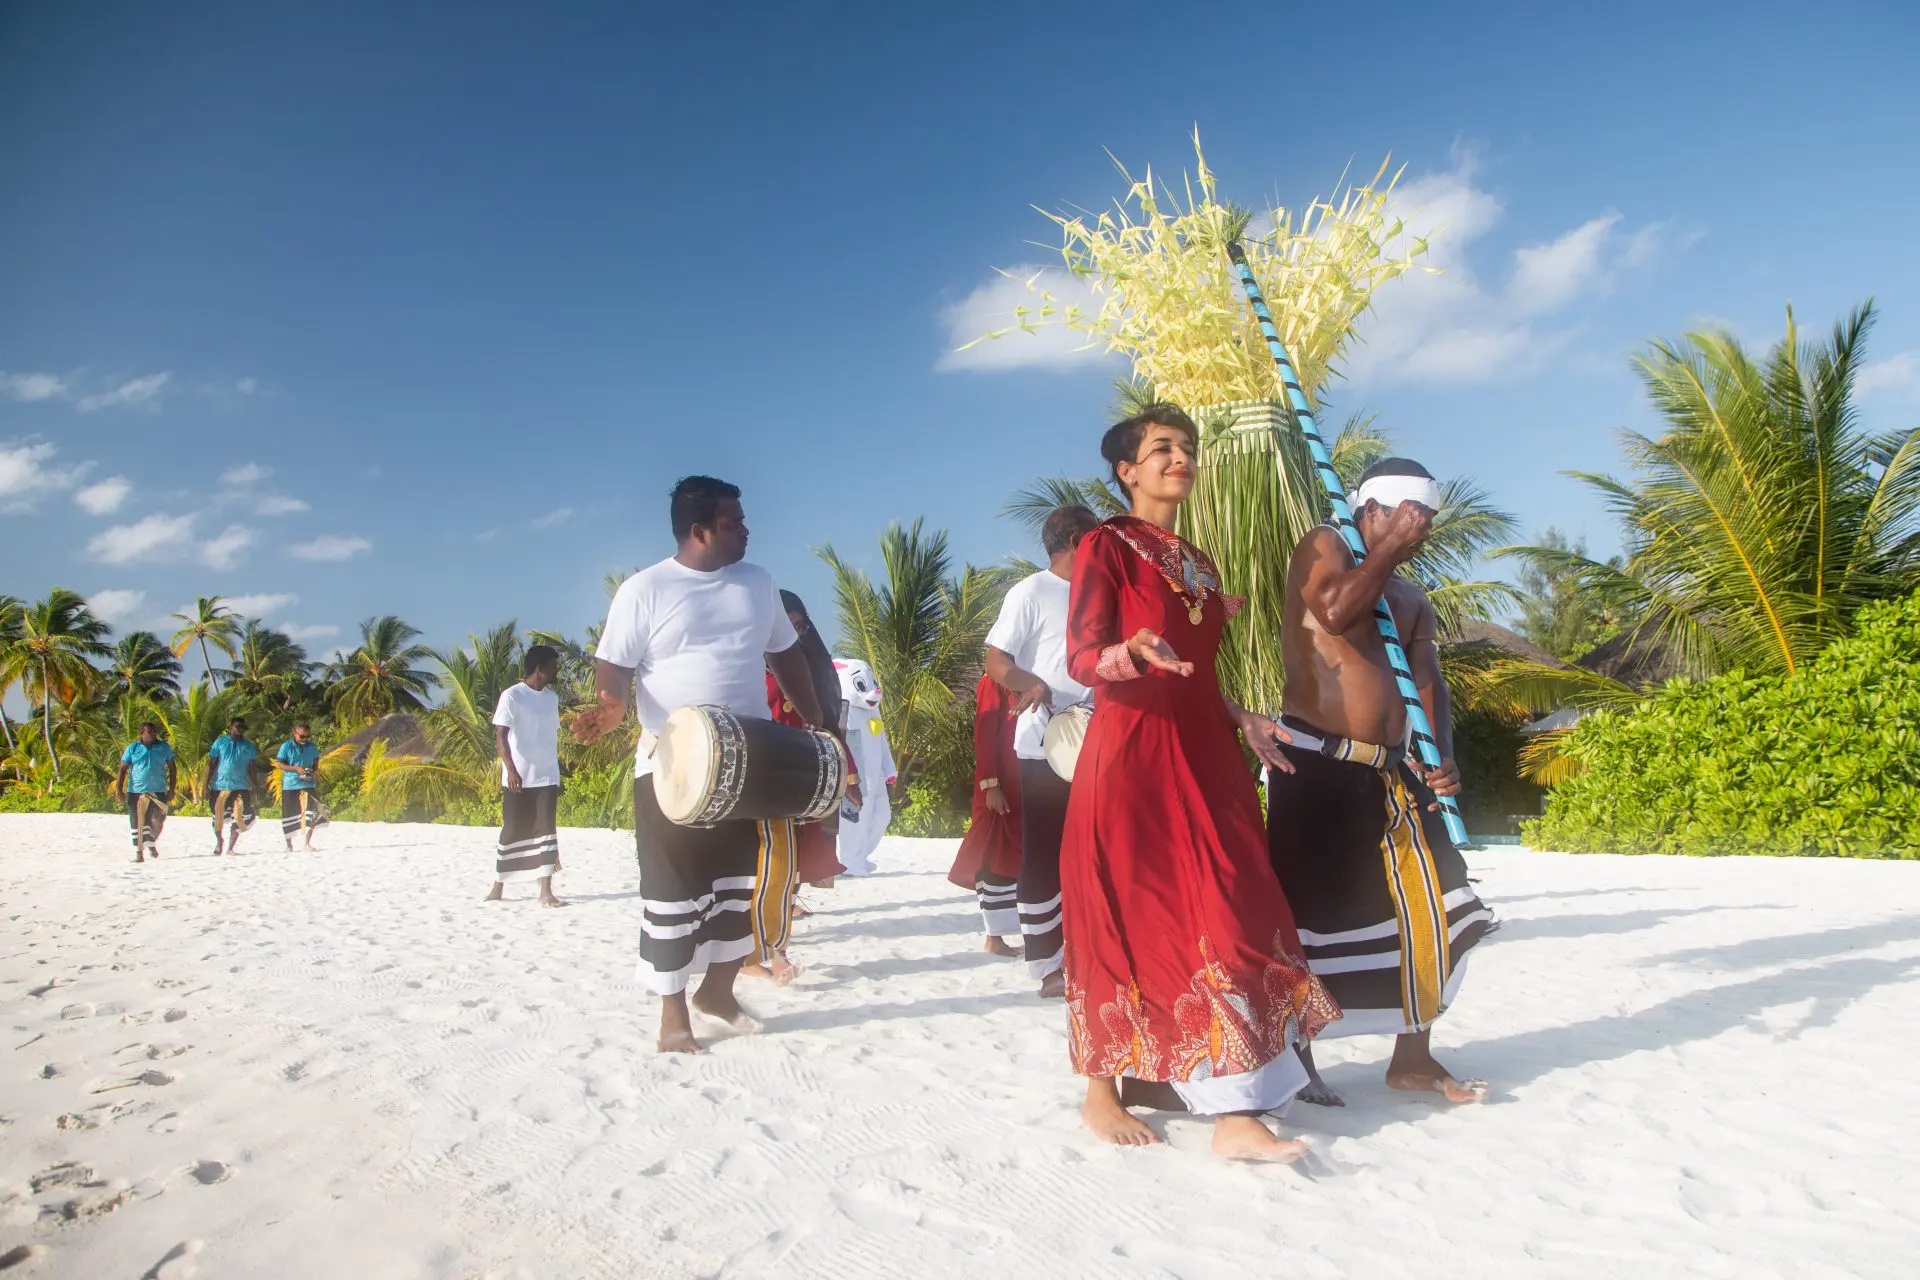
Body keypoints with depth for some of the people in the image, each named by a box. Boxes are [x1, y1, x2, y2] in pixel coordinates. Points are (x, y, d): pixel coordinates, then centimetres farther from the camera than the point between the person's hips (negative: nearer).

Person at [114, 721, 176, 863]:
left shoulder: (164, 748, 5)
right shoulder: (132, 748, 2)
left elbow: (172, 769, 11)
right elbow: (122, 770, 3)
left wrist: (171, 790, 5)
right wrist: (119, 790, -6)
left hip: (158, 791, 0)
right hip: (136, 791, 0)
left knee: (157, 821, -5)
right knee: (137, 824, 4)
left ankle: (151, 843, 25)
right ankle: (139, 853, 14)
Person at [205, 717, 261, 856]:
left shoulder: (248, 746, 10)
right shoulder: (220, 742, 5)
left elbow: (252, 768, 11)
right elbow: (211, 764, 5)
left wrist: (254, 789, 6)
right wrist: (206, 785, -1)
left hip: (240, 787, 0)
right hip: (219, 786, 0)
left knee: (239, 816, -7)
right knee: (218, 817, 9)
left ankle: (230, 847, 4)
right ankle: (219, 842, 31)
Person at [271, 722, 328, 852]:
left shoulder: (312, 747, 5)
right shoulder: (286, 746, -4)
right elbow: (278, 764, -4)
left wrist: (313, 772, -4)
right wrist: (296, 769, -15)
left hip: (308, 784, 1)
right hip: (289, 785, -1)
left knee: (310, 812, -13)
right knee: (288, 816, 6)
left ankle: (306, 843, -7)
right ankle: (289, 844, 21)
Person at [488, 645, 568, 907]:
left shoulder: (552, 697, 11)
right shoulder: (512, 696, -8)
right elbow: (500, 736, -13)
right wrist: (511, 770, -23)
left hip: (547, 777, 4)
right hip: (518, 778, -4)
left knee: (547, 831, -2)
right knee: (512, 832, 6)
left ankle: (546, 892, -3)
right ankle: (498, 886, 22)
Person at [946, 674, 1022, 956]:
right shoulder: (994, 681, -2)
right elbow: (984, 733, -10)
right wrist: (990, 784, -18)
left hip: (1026, 784, 6)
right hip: (1000, 785, -6)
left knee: (1018, 857, 8)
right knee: (996, 857, -4)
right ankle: (994, 936, 0)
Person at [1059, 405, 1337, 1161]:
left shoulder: (1198, 562, 19)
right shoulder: (1106, 547, -2)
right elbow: (1081, 659, -12)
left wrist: (1241, 721, 10)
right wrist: (1132, 653, -31)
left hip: (1203, 759, 6)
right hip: (1130, 756, -6)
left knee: (1222, 921, -2)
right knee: (1125, 921, 1)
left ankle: (1235, 1113, -2)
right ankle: (1100, 1091, 16)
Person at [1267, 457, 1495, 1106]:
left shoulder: (1413, 600, 21)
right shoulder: (1324, 547, 1)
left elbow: (1428, 682, 12)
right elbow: (1335, 609, -20)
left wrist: (1441, 756, -4)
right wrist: (1390, 548, -10)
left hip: (1390, 773, 8)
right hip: (1315, 766, -7)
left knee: (1431, 905, 8)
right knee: (1310, 913, -3)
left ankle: (1412, 1056, 21)